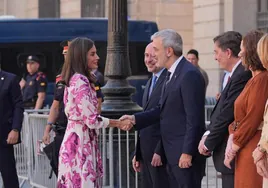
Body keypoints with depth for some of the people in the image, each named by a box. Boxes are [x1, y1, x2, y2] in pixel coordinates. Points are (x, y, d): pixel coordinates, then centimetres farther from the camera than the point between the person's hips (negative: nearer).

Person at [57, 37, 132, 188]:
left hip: (76, 139, 10)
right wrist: (119, 123, -8)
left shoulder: (76, 79, 14)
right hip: (81, 141, -10)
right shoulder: (81, 81, -17)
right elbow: (92, 120, -20)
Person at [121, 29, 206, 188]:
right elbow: (164, 109, 15)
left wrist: (187, 152, -21)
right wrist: (135, 119, 5)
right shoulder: (172, 73, 14)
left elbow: (194, 118, -20)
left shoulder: (190, 75, -17)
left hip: (186, 152, -10)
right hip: (174, 152, 10)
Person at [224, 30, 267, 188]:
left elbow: (252, 120, -18)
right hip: (245, 152, 9)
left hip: (254, 150, -9)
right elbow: (238, 116, 14)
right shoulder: (254, 80, 16)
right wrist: (232, 140, 1)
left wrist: (233, 148, -11)